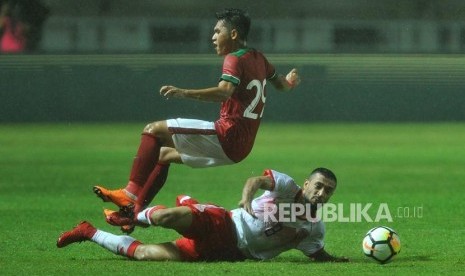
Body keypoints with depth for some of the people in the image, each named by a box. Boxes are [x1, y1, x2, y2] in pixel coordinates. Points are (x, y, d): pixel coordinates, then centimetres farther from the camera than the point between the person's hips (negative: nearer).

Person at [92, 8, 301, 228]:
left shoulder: (235, 60, -10)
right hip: (240, 147, 10)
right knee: (163, 154, 23)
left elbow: (224, 92, -29)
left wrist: (184, 93, -38)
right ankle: (136, 208, 18)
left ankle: (131, 194, -20)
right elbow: (281, 84, 31)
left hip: (226, 136, -10)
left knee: (153, 131, -12)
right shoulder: (258, 58, 15)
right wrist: (289, 82, 55)